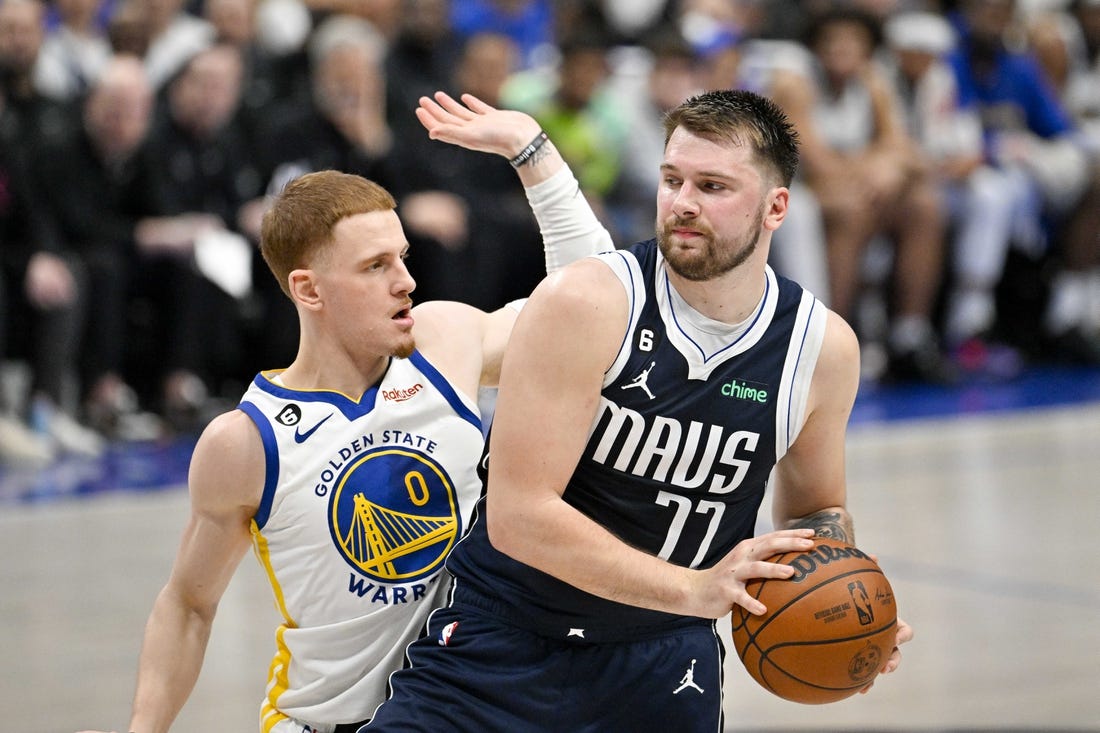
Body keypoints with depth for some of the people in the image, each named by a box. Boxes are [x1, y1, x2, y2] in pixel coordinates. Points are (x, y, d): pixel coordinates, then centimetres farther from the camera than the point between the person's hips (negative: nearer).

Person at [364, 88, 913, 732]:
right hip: (502, 650, -4)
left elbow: (816, 510, 15)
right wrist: (693, 589, -30)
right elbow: (517, 514, -24)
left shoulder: (822, 346, -4)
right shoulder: (584, 304, -18)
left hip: (662, 667, 4)